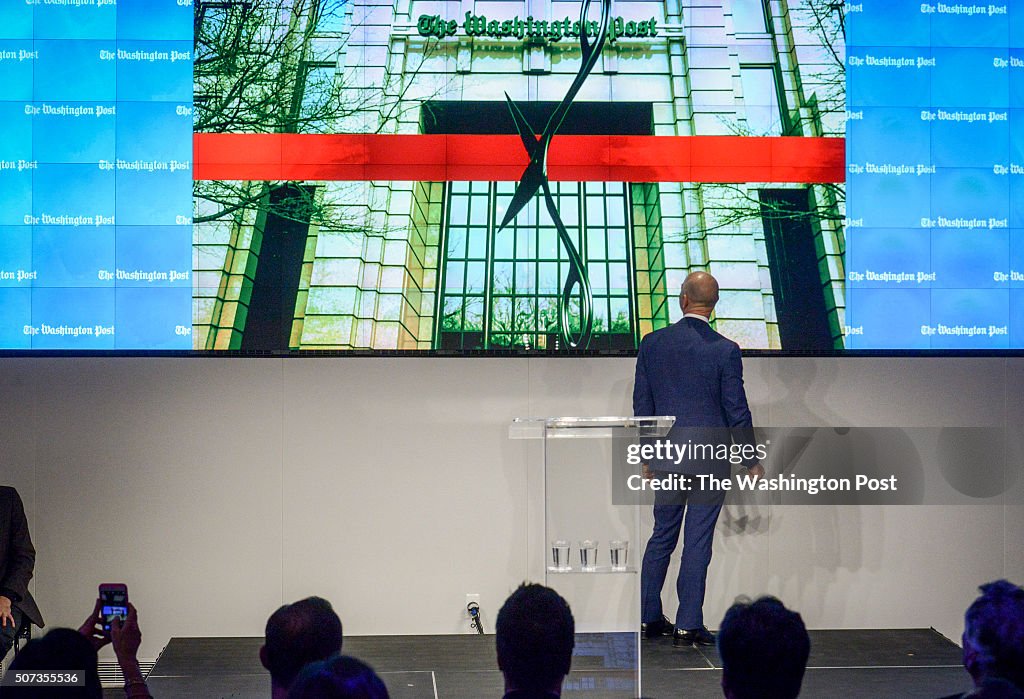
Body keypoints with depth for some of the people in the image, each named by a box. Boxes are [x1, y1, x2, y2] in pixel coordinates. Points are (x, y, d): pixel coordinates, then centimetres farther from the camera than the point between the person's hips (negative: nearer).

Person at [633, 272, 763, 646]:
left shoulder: (652, 343, -1)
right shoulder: (725, 350, -10)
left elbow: (641, 404, 5)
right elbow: (737, 412, -6)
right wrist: (752, 461, 6)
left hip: (667, 458, 3)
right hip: (710, 460, -3)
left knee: (662, 536, 15)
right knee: (697, 542, 2)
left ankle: (648, 618, 20)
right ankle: (688, 625, 5)